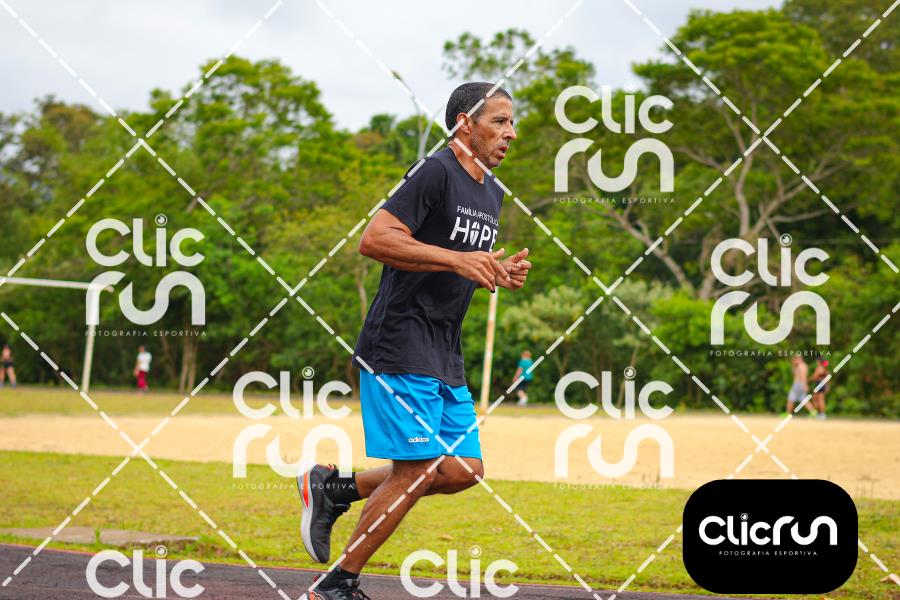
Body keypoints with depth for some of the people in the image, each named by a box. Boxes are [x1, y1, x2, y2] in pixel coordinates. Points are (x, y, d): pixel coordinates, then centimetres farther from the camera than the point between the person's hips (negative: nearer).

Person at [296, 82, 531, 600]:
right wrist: (457, 259, -26)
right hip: (400, 349, -9)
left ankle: (333, 488, 17)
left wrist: (501, 274, 6)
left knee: (464, 470, 6)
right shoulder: (436, 173, -11)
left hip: (447, 358, 9)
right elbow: (374, 239, -22)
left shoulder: (491, 193, 17)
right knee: (417, 472, -11)